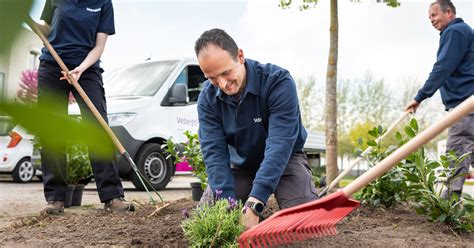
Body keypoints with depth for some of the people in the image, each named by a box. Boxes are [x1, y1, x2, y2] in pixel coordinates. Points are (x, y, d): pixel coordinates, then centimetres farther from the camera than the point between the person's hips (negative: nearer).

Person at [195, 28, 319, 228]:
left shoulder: (278, 82, -29)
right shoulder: (207, 98, -16)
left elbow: (279, 145, -36)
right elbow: (214, 152, -22)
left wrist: (254, 204, -45)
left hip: (285, 160, -3)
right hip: (240, 165, 3)